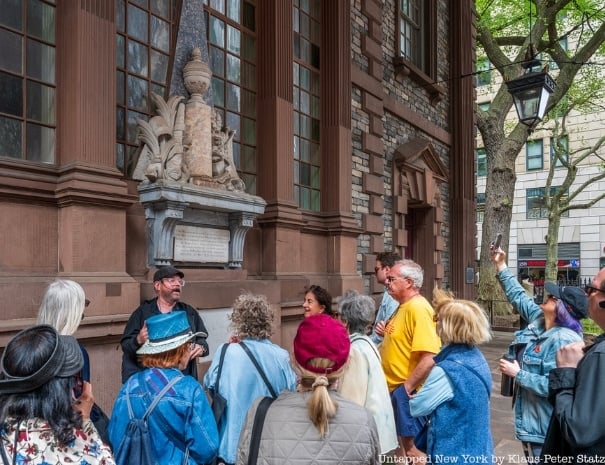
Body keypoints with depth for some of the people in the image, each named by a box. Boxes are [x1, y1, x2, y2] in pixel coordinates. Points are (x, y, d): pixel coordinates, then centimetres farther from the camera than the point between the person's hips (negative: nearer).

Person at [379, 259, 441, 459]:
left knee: (411, 446, 5)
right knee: (400, 440, 22)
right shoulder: (404, 306, 8)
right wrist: (386, 333, 3)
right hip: (395, 387, 9)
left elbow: (429, 358, -29)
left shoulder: (418, 308, -23)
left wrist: (407, 387, -21)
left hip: (406, 391, -9)